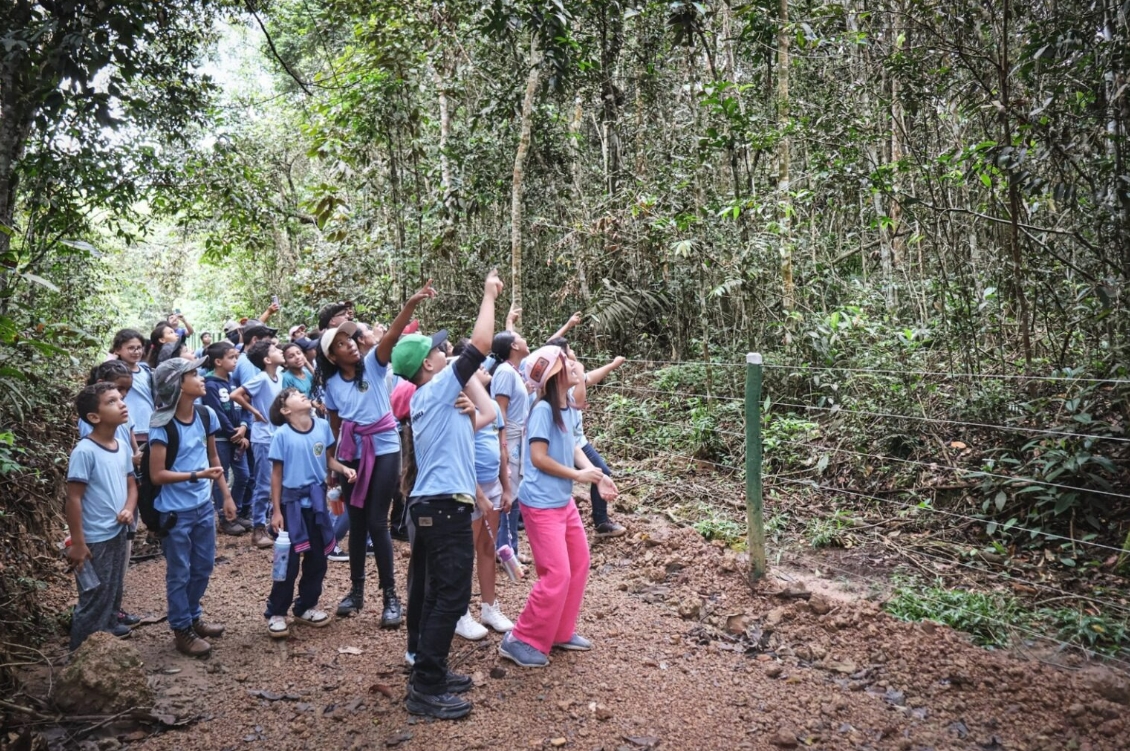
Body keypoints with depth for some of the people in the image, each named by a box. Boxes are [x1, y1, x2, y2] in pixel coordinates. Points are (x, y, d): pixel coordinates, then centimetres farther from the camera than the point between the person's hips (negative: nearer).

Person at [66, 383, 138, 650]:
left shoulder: (123, 446, 2)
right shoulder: (84, 452, -20)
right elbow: (73, 498, -18)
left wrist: (129, 509, -8)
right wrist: (77, 543, -17)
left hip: (120, 533, 7)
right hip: (96, 539, -7)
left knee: (115, 590, 23)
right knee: (94, 598, 4)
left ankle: (111, 625, 43)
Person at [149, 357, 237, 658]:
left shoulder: (206, 415, -1)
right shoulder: (162, 426, -19)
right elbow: (157, 475, -17)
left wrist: (226, 496, 11)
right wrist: (197, 475, -25)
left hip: (203, 506, 6)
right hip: (175, 512, -6)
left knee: (203, 568, 18)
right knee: (179, 573, 9)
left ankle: (193, 617, 38)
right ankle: (181, 630, 25)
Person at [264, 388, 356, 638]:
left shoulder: (323, 426, -3)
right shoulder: (282, 435, -13)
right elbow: (276, 475, -9)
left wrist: (344, 469, -12)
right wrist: (276, 511, -10)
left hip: (317, 500, 5)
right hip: (292, 502, -4)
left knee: (317, 559, 13)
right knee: (288, 562, 1)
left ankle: (306, 606, 30)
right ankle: (276, 613, 16)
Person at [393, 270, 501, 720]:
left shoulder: (425, 398, 15)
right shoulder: (437, 389, -11)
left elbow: (486, 412, 21)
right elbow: (479, 346, -15)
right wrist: (489, 296, -4)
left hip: (431, 506, 10)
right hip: (446, 507, -10)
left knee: (433, 592, 16)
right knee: (451, 597, -6)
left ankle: (428, 671, 27)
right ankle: (426, 689, -1)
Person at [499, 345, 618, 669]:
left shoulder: (566, 406, 6)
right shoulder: (543, 409, -19)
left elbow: (572, 447, 8)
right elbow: (538, 458, -22)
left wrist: (595, 473, -7)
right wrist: (578, 474, -14)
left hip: (564, 501, 10)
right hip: (541, 504, -9)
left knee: (579, 563, 16)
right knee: (557, 574, -8)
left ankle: (561, 632, 31)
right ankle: (521, 641, 7)